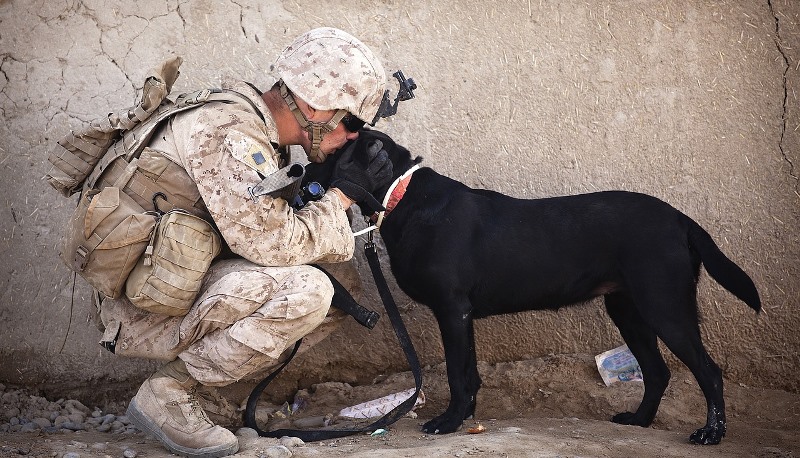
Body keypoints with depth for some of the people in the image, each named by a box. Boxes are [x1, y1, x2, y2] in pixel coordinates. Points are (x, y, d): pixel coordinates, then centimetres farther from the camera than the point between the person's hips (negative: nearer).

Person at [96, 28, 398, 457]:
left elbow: (286, 226, 10)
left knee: (338, 289, 5)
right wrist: (344, 193, -11)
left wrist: (363, 188, 0)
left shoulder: (260, 133, 10)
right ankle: (165, 393, -11)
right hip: (142, 309, -10)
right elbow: (275, 243, -24)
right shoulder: (229, 133, -21)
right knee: (306, 290, -26)